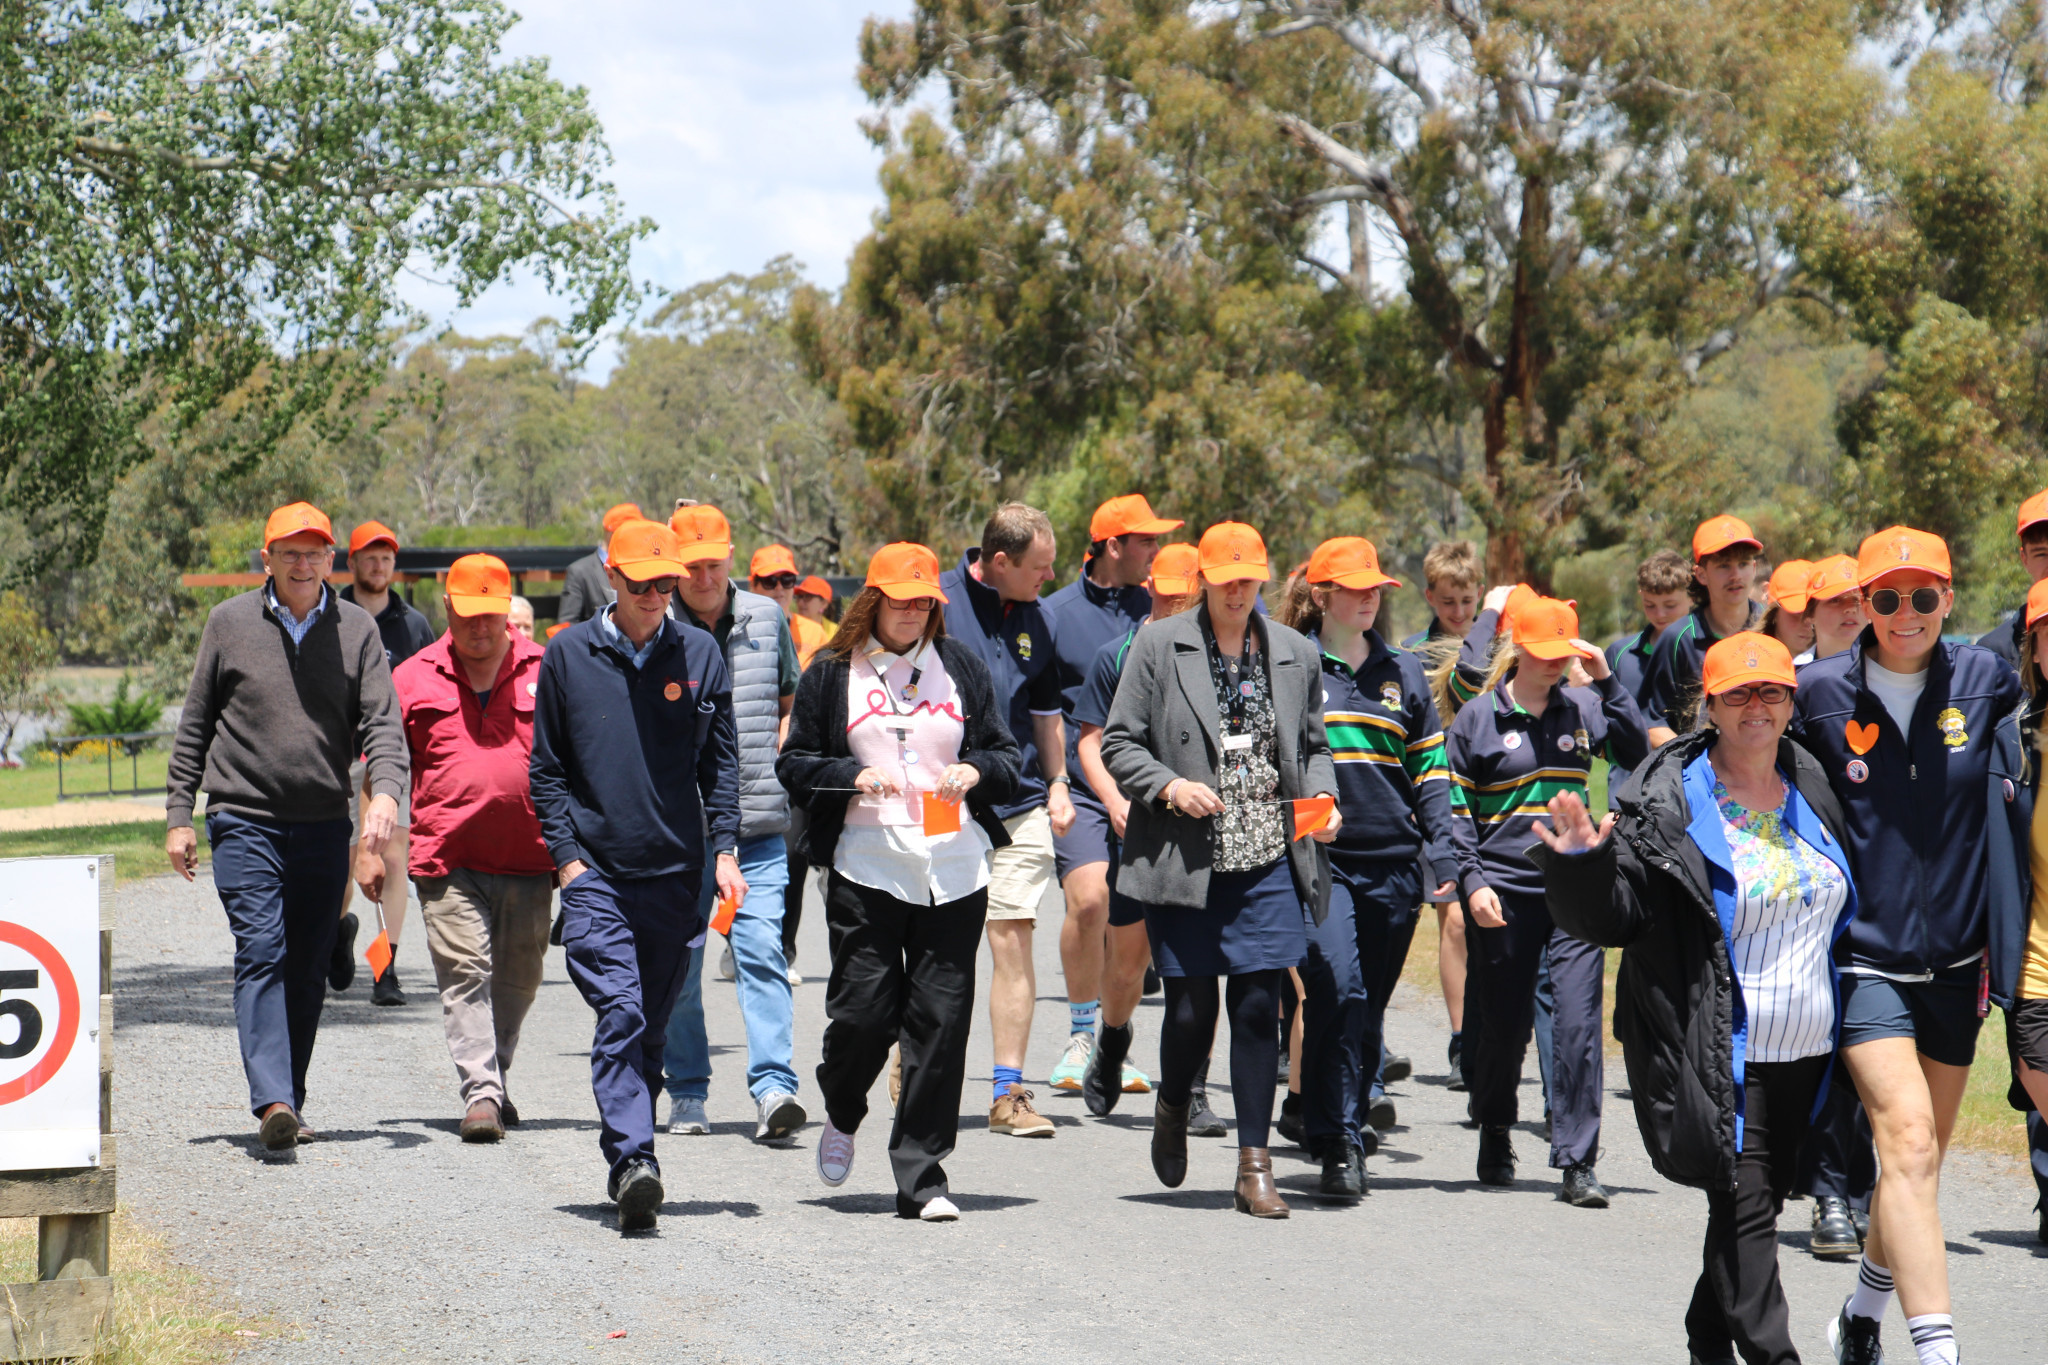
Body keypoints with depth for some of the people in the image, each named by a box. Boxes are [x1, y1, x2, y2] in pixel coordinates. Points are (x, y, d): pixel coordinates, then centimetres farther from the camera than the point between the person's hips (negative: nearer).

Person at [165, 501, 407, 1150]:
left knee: (307, 969, 7)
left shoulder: (356, 629, 5)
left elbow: (380, 722, 0)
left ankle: (289, 1101, 19)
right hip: (245, 821, -2)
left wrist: (385, 789, -19)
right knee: (261, 954, -15)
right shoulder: (230, 622, 3)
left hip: (324, 826, 2)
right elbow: (194, 725, 9)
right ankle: (272, 1101, -24)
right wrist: (179, 813, 4)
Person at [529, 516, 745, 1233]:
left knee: (652, 1027, 8)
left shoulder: (699, 652, 7)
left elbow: (720, 762, 10)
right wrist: (566, 856, -2)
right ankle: (634, 1160, -24)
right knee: (620, 1013, -17)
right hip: (595, 872, -2)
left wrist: (724, 851, 0)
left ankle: (627, 1164, 20)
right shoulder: (568, 654, 3)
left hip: (674, 874, 2)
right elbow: (546, 766, 7)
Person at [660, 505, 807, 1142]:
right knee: (676, 966, 5)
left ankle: (773, 1088, -14)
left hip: (758, 825, 1)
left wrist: (779, 756, 7)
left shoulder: (766, 618, 9)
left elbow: (790, 701, 21)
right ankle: (687, 1092, 17)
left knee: (763, 954, -9)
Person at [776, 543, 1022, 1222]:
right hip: (866, 866, -2)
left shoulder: (961, 664, 12)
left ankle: (922, 1177, 4)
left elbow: (1008, 754, 15)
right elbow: (793, 763, 7)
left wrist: (977, 772, -6)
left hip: (954, 867, 2)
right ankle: (841, 1116, 28)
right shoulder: (832, 673, 7)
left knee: (941, 1019, -2)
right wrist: (852, 777, -10)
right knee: (863, 1011, -5)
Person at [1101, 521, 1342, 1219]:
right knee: (1191, 1009, 1)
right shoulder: (1159, 646, 1)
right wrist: (1170, 786, -14)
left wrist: (1321, 797, 1)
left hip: (1268, 865, 2)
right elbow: (1119, 744, 2)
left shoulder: (1295, 653, 10)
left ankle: (1254, 1167, 3)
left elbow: (1312, 745, 20)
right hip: (1185, 865, -2)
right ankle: (1172, 1108, 33)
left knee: (1258, 1008, -2)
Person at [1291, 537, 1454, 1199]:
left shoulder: (1402, 672, 14)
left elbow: (1431, 768, 16)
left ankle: (1349, 1123, 23)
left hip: (1393, 864, 4)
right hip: (1319, 860, -4)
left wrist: (1443, 850, 7)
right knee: (1337, 990, -19)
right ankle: (1336, 1143, -15)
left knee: (1370, 1006, 8)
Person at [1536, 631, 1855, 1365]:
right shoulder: (1668, 804, -8)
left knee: (1761, 1201, 14)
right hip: (1720, 1053, -6)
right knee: (1744, 1205, -11)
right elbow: (1613, 917, -9)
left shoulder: (1813, 789, 10)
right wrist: (1583, 867, -28)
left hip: (1806, 1051, 6)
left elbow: (1847, 900, 24)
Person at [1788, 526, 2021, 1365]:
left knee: (1919, 1157, 12)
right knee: (1908, 1142, -17)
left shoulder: (1985, 681, 0)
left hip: (1953, 959, 3)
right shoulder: (1821, 691, -6)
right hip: (1865, 958, -3)